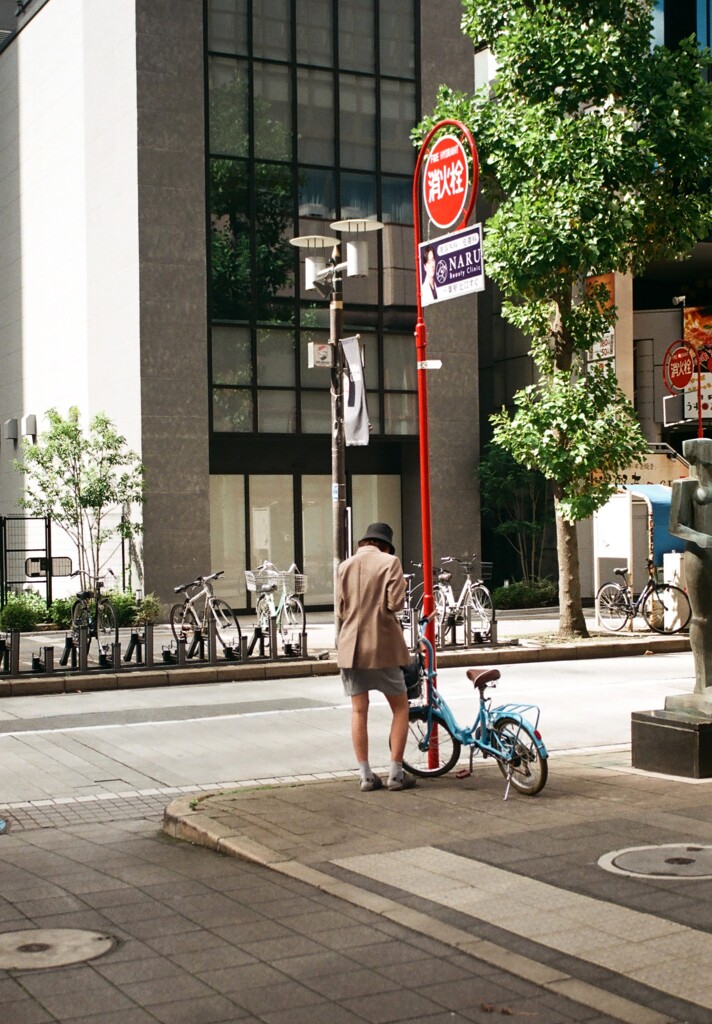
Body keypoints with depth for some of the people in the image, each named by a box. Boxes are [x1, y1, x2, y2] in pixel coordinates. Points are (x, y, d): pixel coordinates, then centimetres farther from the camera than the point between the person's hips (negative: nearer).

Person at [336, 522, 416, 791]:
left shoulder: (345, 566, 7)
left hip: (350, 647, 4)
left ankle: (365, 775, 10)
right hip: (382, 647, -4)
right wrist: (401, 587, 6)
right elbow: (395, 603, -14)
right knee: (400, 707, 9)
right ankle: (396, 774, 5)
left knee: (359, 710, 9)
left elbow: (341, 610, 8)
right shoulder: (389, 562, -5)